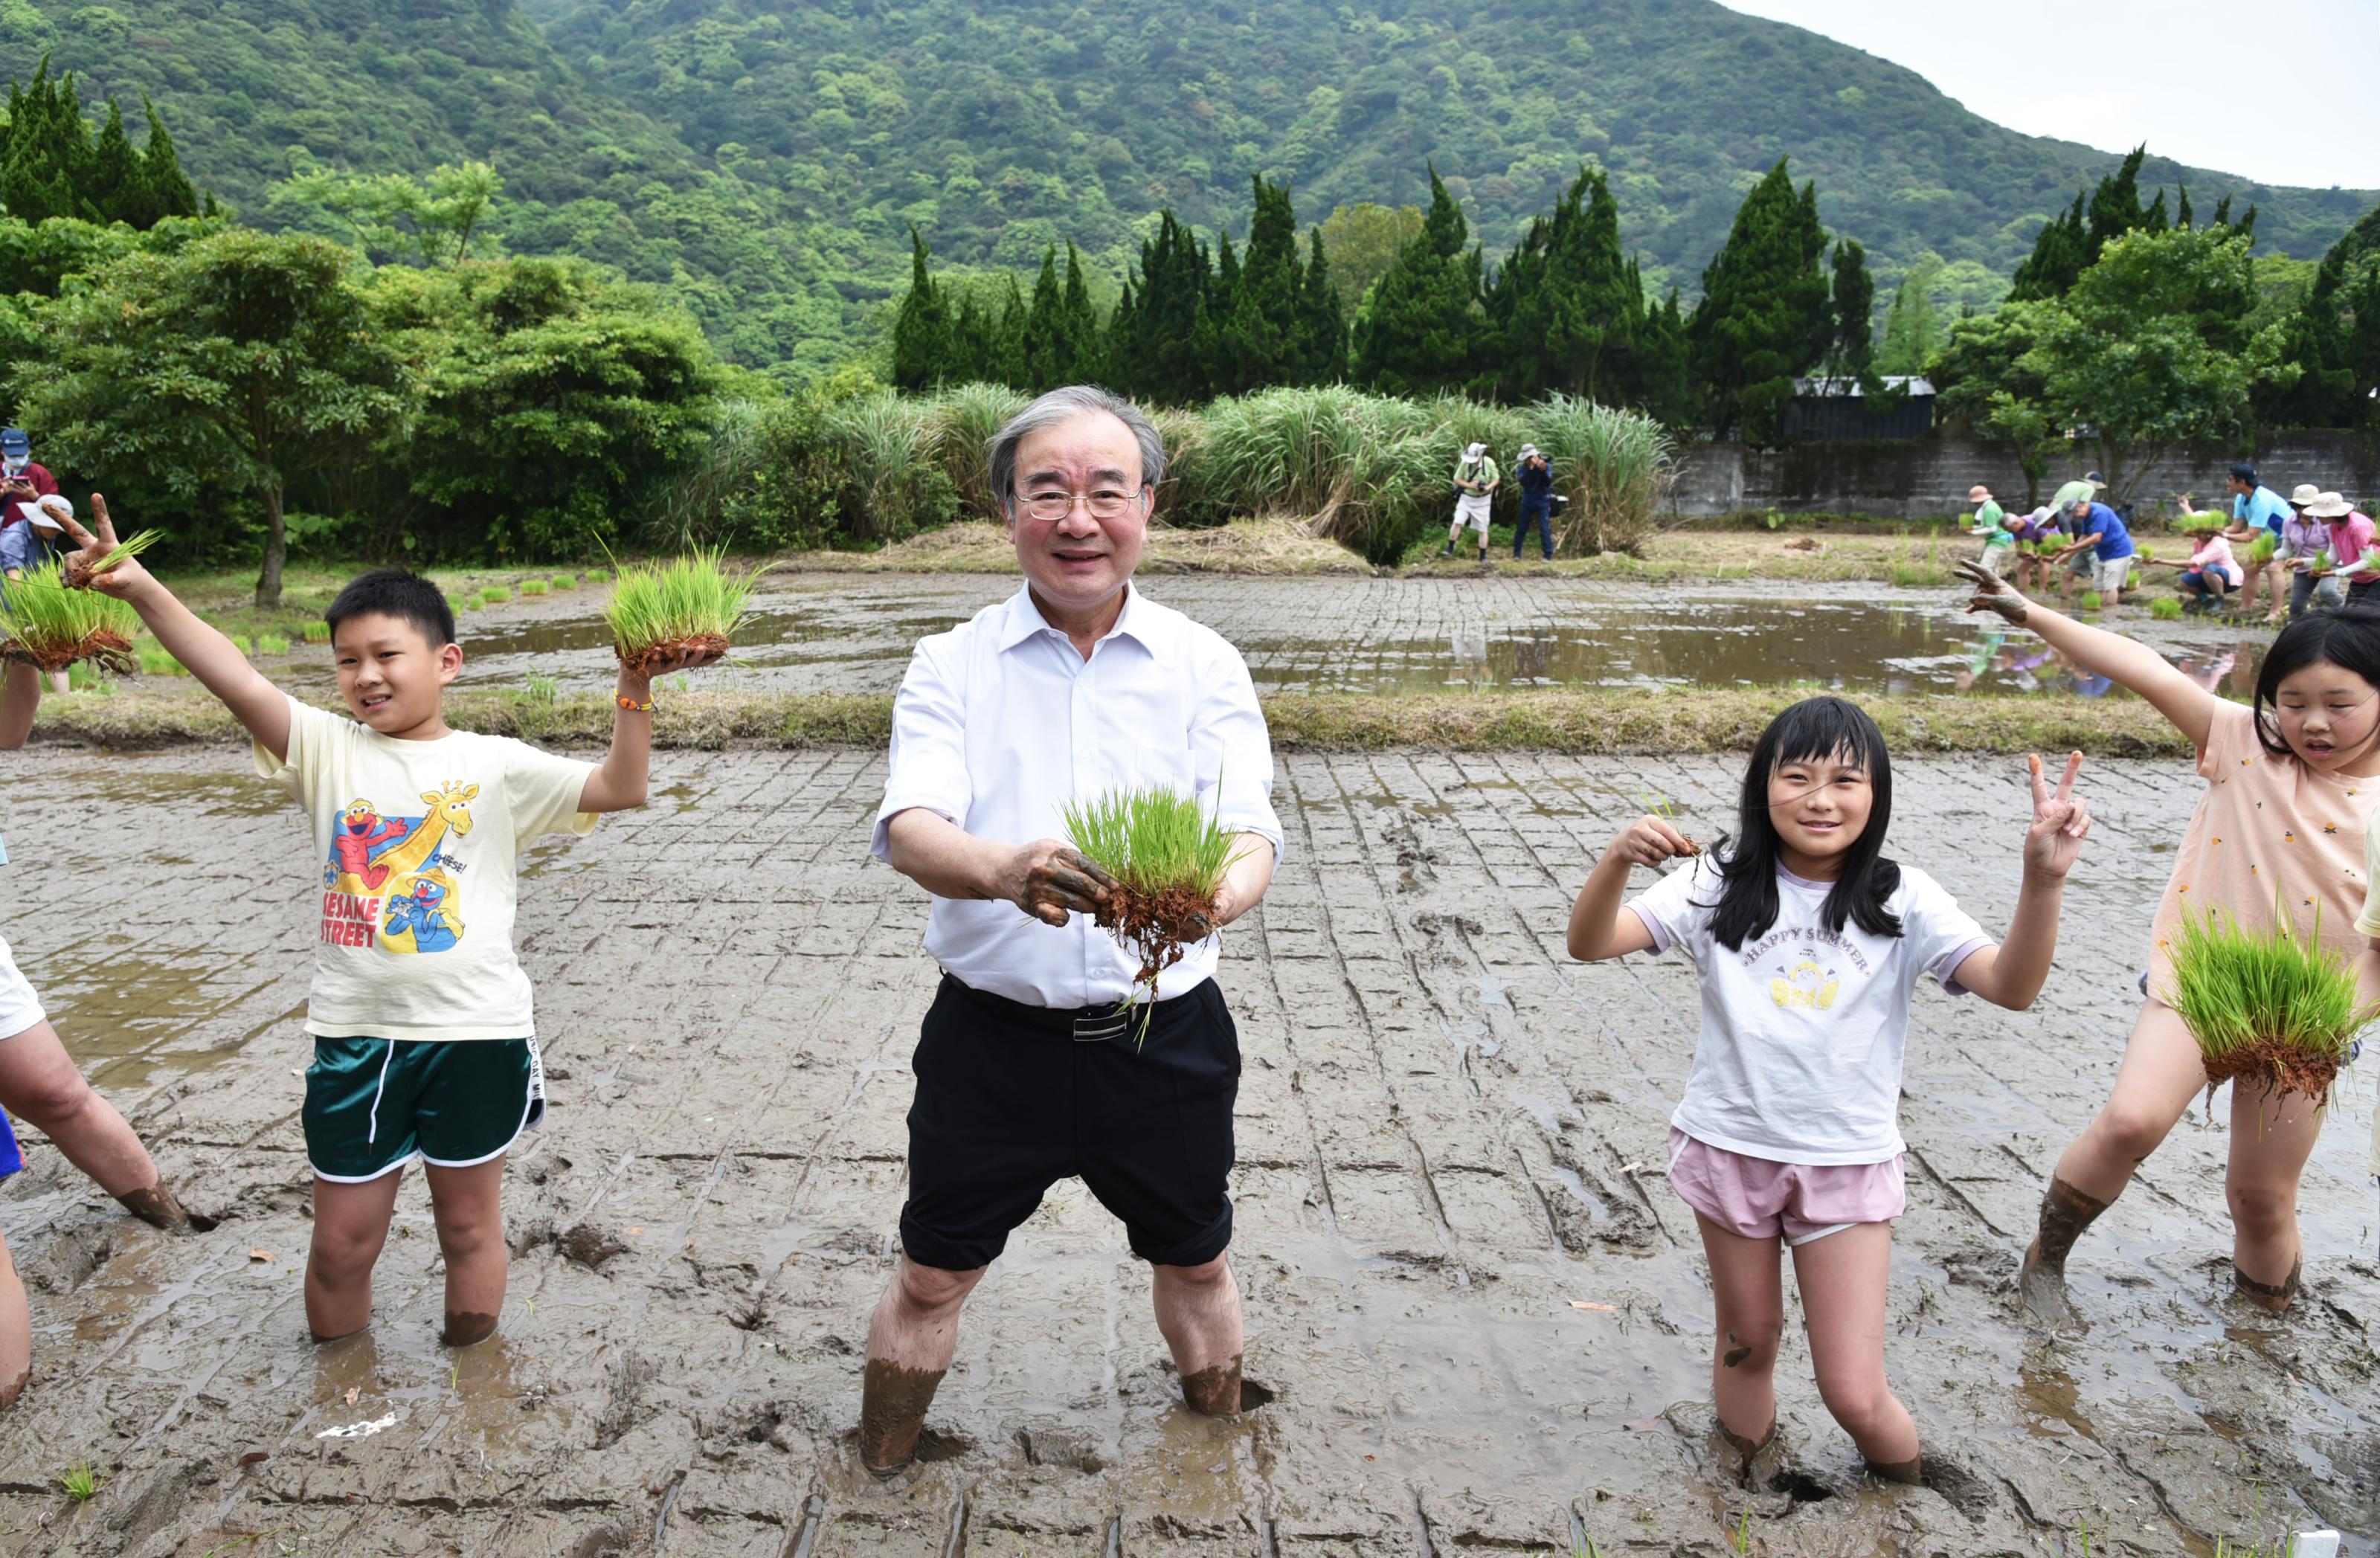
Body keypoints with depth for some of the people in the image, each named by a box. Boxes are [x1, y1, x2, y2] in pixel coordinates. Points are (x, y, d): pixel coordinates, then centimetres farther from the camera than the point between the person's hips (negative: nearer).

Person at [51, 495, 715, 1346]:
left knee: (468, 1224, 15)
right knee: (341, 1242, 14)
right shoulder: (328, 751, 1)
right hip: (354, 1032, 2)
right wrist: (142, 590, -24)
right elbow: (238, 679, -12)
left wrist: (635, 691, -22)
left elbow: (618, 789, -10)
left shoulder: (493, 765, -2)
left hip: (476, 1031, -2)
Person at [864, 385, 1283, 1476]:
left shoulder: (1204, 666, -1)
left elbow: (1253, 838, -13)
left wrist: (1210, 896, -39)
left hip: (1166, 1034, 1)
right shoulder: (952, 666, -3)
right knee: (933, 1273, 11)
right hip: (994, 1032, -1)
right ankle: (876, 1480, 37)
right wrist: (1008, 870, -41)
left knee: (1194, 1260, 19)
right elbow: (909, 830, -17)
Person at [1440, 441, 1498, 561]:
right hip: (1466, 498, 0)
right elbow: (1457, 479, -5)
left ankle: (1483, 557, 12)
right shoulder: (1466, 463, -14)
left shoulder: (1489, 463, -15)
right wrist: (1469, 485, -22)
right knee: (1457, 522, -16)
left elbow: (1496, 479, -3)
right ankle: (1450, 549, -6)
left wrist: (1488, 487, -24)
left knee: (1483, 529, 4)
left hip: (1483, 500, 0)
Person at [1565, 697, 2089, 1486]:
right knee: (1748, 1342, 21)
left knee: (1854, 1393, 1)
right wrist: (1619, 859, -35)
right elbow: (1591, 943, -15)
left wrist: (2043, 882, -36)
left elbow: (2011, 986, -19)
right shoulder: (1719, 885, -6)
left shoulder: (1901, 901, -6)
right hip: (1731, 1148, 1)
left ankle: (1916, 1502, 33)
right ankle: (1748, 1482, 47)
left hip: (1849, 1163, -1)